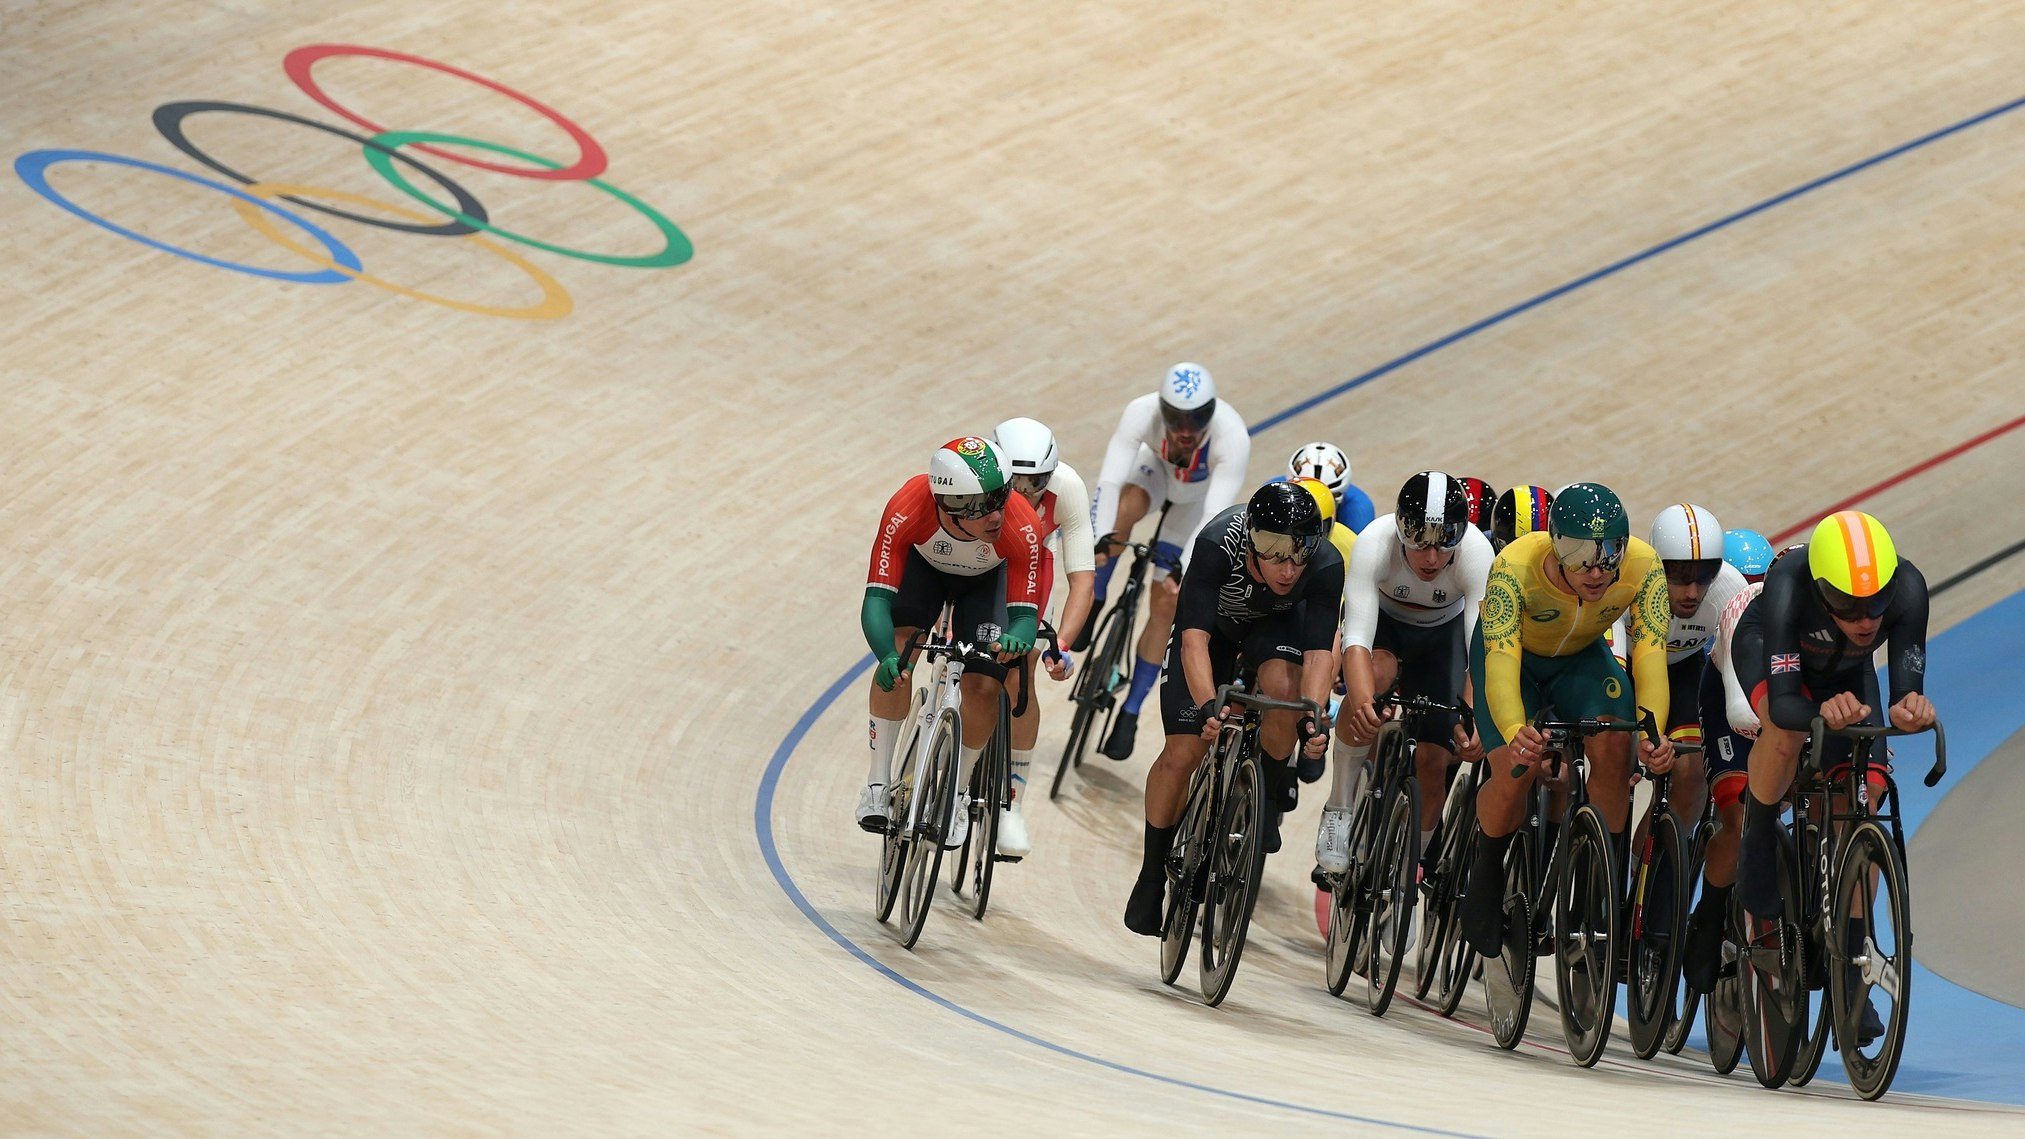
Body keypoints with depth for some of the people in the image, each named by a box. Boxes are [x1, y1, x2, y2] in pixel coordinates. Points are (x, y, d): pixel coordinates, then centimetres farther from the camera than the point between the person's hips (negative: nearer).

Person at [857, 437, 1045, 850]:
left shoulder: (1022, 528, -41)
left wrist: (1016, 639, -61)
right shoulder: (908, 510, -42)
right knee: (899, 652, -23)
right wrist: (887, 655, -60)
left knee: (983, 686, -13)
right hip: (923, 563, 0)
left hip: (987, 577, 0)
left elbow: (1026, 614, -37)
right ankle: (878, 784, -8)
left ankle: (958, 792, 13)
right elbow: (876, 599, -42)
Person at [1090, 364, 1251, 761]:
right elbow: (1110, 481, -42)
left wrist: (1186, 569, -55)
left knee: (1164, 605, -6)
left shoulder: (1232, 438, -41)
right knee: (1122, 509, -35)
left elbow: (1216, 516, -44)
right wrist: (1101, 540, -55)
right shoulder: (1142, 413, -37)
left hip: (1200, 496, -1)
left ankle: (1130, 713, 8)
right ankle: (1093, 603, -11)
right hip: (1157, 469, 1)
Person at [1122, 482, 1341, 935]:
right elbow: (1195, 639, -44)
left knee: (1282, 686, -33)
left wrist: (1314, 714, -54)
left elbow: (1319, 652, -37)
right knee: (1183, 753, -9)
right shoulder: (1217, 546, -40)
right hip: (1213, 621, -1)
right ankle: (1153, 874, 11)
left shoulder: (1326, 566, -35)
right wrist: (1209, 706, -59)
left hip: (1278, 622, 1)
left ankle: (1267, 798, -6)